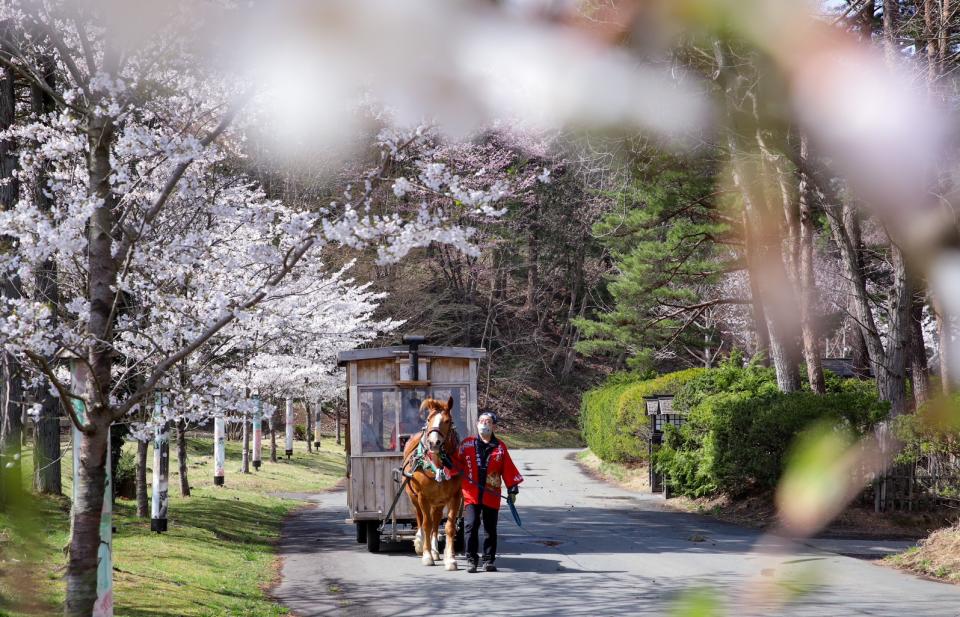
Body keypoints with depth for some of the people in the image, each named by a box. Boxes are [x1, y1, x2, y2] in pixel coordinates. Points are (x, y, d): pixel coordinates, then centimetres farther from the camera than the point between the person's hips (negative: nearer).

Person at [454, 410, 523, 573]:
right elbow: (456, 463, 8)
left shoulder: (500, 447, 6)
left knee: (490, 528, 6)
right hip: (471, 494, -1)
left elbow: (508, 469, 7)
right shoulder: (466, 444, 6)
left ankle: (488, 560, 16)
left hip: (491, 495, 1)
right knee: (471, 525, -8)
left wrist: (512, 489, 3)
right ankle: (471, 559, 2)